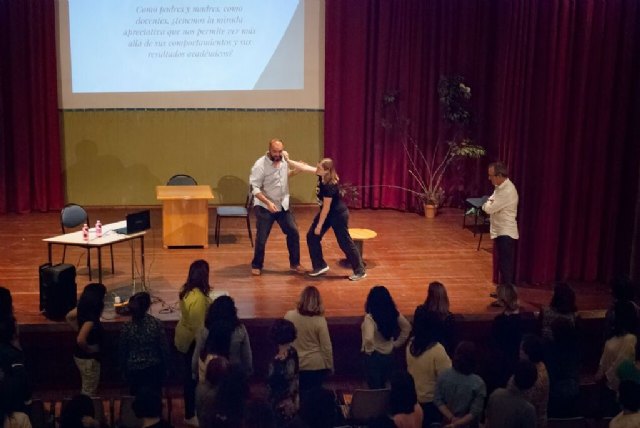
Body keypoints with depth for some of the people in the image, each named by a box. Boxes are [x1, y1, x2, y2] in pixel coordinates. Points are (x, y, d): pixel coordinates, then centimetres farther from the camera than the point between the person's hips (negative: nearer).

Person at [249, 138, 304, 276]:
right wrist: (268, 202, -31)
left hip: (283, 205, 5)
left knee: (293, 232, 5)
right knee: (261, 238, 1)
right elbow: (254, 188, -21)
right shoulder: (260, 165, -20)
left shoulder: (284, 160, -2)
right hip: (264, 207, -5)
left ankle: (294, 263, 22)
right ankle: (256, 265, 22)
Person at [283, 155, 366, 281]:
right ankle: (320, 266, 18)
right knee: (312, 236, 8)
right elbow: (305, 167, -1)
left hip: (338, 214, -9)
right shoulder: (322, 176, -9)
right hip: (327, 213, 9)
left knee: (344, 242, -2)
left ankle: (360, 271, 10)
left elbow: (326, 207, -26)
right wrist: (288, 160, -4)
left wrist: (319, 225, -18)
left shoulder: (330, 186, -32)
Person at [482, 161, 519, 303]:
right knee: (502, 264, 18)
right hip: (500, 232, 10)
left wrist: (487, 203, -1)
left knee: (506, 265, -4)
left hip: (506, 233, -10)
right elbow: (489, 205, 13)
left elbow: (489, 208, -24)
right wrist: (489, 204, -10)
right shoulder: (500, 187, 8)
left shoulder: (507, 191, -24)